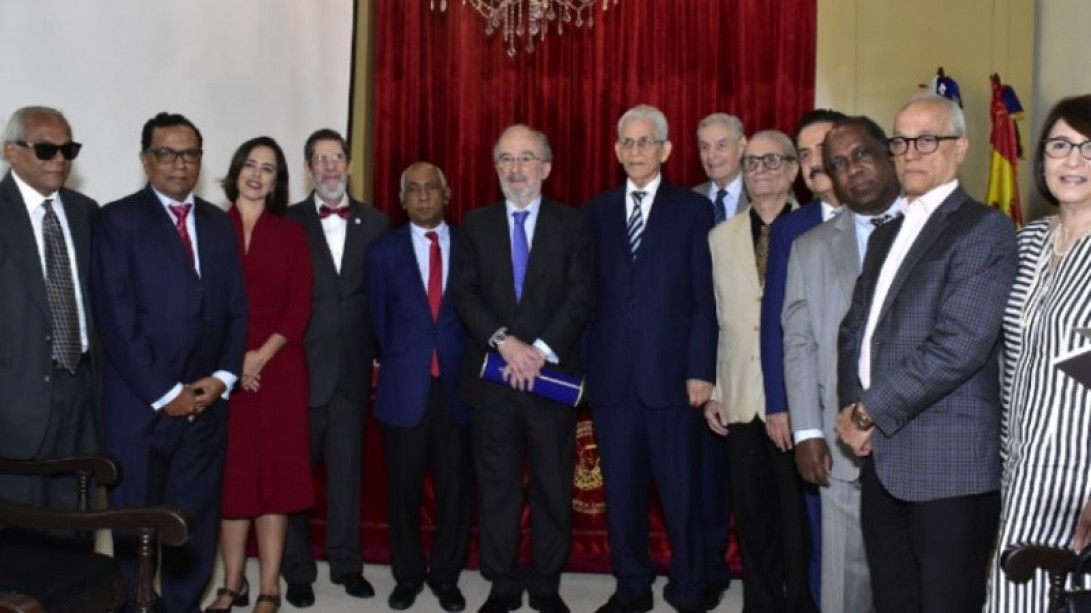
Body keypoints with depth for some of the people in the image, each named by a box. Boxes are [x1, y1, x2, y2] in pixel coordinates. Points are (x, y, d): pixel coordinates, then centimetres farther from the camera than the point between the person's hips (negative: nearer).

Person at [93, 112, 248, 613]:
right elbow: (116, 318, -10)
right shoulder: (117, 220, -3)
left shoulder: (219, 223, 13)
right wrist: (164, 392, -12)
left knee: (198, 521, 8)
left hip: (206, 401, 4)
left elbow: (237, 307, 11)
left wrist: (222, 376, -3)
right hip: (140, 404, -4)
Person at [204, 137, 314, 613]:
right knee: (230, 473, 5)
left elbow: (300, 306, 1)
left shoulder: (290, 233, 6)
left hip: (276, 368, 0)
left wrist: (261, 355, -11)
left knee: (274, 470, 2)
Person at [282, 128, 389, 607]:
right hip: (302, 366, -2)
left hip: (352, 367, 2)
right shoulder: (288, 222, 1)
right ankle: (297, 569, 18)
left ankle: (346, 563, 22)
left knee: (347, 470, 10)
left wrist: (384, 353, 1)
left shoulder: (376, 223, 7)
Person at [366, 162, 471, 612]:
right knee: (403, 488, 8)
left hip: (456, 385, 0)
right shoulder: (383, 252, 5)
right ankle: (408, 575, 24)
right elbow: (378, 321, 9)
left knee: (455, 487, 5)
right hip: (404, 387, 0)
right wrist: (395, 365, 8)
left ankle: (446, 576, 22)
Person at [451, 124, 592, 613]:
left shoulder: (571, 224, 5)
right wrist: (504, 340, -15)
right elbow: (463, 293, -1)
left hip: (553, 373, -1)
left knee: (553, 488, 6)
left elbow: (580, 295, -4)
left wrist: (541, 349, -15)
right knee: (496, 487, 7)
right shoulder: (475, 224, 9)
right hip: (491, 376, 1)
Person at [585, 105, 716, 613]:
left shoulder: (692, 209, 3)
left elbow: (705, 299, -1)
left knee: (680, 490, 4)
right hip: (611, 375, 3)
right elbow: (588, 293, 7)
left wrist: (701, 370, -7)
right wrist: (582, 364, 0)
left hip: (671, 374, -2)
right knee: (621, 490, 10)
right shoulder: (596, 212, 11)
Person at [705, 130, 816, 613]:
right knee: (751, 517, 12)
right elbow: (719, 321, 11)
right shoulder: (721, 237, 11)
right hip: (743, 400, 4)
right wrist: (713, 391, 8)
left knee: (799, 516, 5)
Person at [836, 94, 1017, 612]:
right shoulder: (886, 236, 19)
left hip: (947, 463, -7)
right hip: (880, 457, 7)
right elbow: (854, 330, 17)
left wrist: (870, 412, -12)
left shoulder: (983, 228, -7)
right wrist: (852, 409, -1)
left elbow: (959, 344, -18)